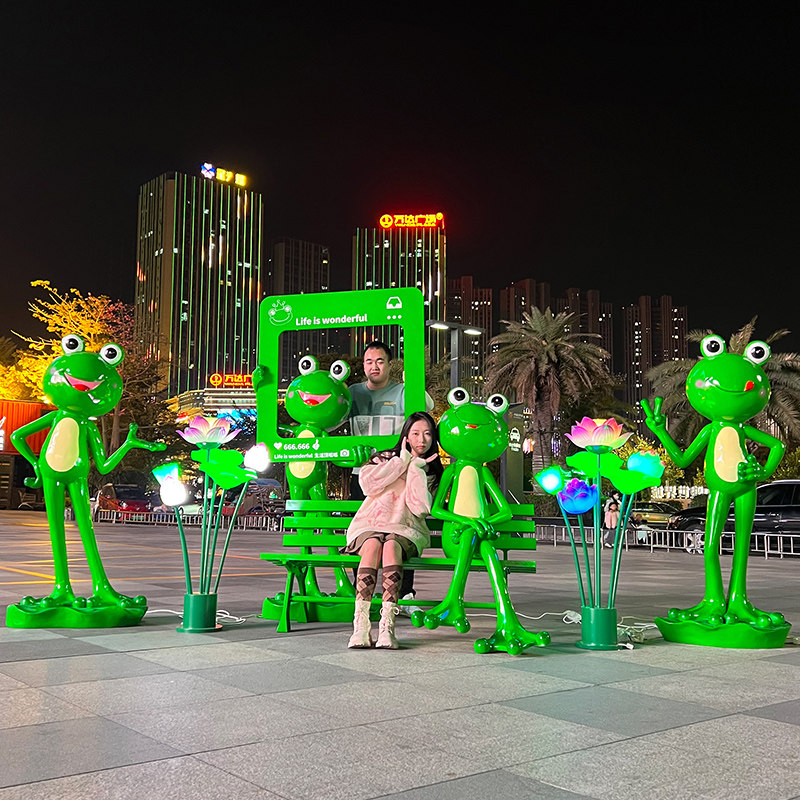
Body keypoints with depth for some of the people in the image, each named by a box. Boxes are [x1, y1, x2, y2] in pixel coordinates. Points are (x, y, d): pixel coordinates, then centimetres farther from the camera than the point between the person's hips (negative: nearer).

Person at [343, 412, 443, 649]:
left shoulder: (432, 473, 16)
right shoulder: (386, 458, 15)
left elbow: (420, 508, -3)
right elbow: (367, 483, -7)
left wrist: (416, 468, -3)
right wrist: (402, 462, -3)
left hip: (405, 531, 0)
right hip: (369, 526, 0)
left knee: (391, 544, -35)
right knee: (373, 544, -35)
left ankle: (387, 627, -44)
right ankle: (360, 627, -42)